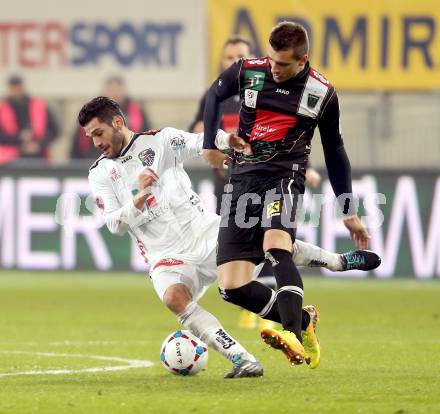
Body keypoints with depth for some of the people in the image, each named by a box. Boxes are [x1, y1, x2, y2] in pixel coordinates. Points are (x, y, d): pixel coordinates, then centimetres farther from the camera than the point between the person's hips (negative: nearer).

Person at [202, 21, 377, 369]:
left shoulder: (322, 93, 1)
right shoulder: (248, 71, 2)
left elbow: (334, 151, 14)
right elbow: (215, 94, 25)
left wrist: (349, 212, 16)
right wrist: (210, 143, 19)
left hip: (284, 178, -3)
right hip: (242, 183, 3)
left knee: (276, 245, -36)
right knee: (232, 287, -8)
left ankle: (292, 335, -45)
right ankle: (302, 321, 10)